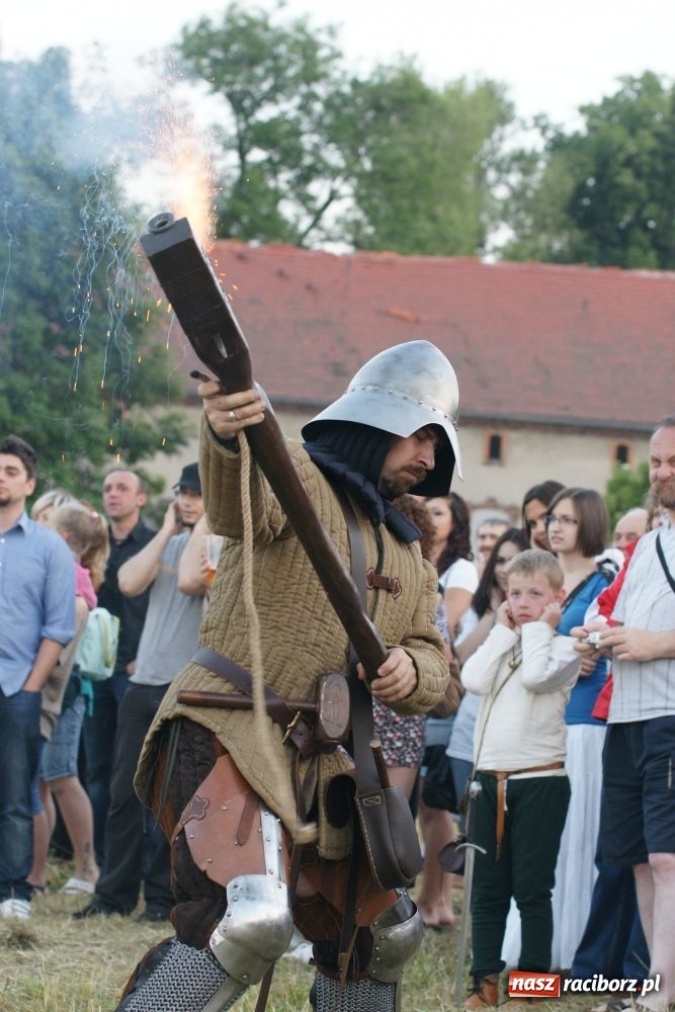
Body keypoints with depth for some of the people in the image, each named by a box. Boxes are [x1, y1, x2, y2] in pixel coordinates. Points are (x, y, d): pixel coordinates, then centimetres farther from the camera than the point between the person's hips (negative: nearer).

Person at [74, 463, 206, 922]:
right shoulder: (167, 544, 14)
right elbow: (130, 583, -2)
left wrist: (204, 529, -11)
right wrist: (167, 531, 0)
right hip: (144, 681, 6)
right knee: (125, 790, 6)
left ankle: (162, 895, 9)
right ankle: (114, 892, 12)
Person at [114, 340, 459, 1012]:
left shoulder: (406, 554, 19)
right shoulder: (298, 477, -6)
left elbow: (434, 667, 15)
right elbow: (237, 501, -31)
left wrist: (410, 671, -12)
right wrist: (228, 436, -56)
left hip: (320, 764, 9)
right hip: (229, 733, -9)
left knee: (382, 935, 20)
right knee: (249, 923, -30)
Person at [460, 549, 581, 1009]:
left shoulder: (562, 647, -2)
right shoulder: (500, 644, 13)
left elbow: (535, 677, -23)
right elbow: (474, 681, -6)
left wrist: (538, 628, -9)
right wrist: (504, 631, -1)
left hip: (540, 781, -5)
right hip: (491, 779, 5)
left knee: (532, 888, -1)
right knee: (488, 888, 8)